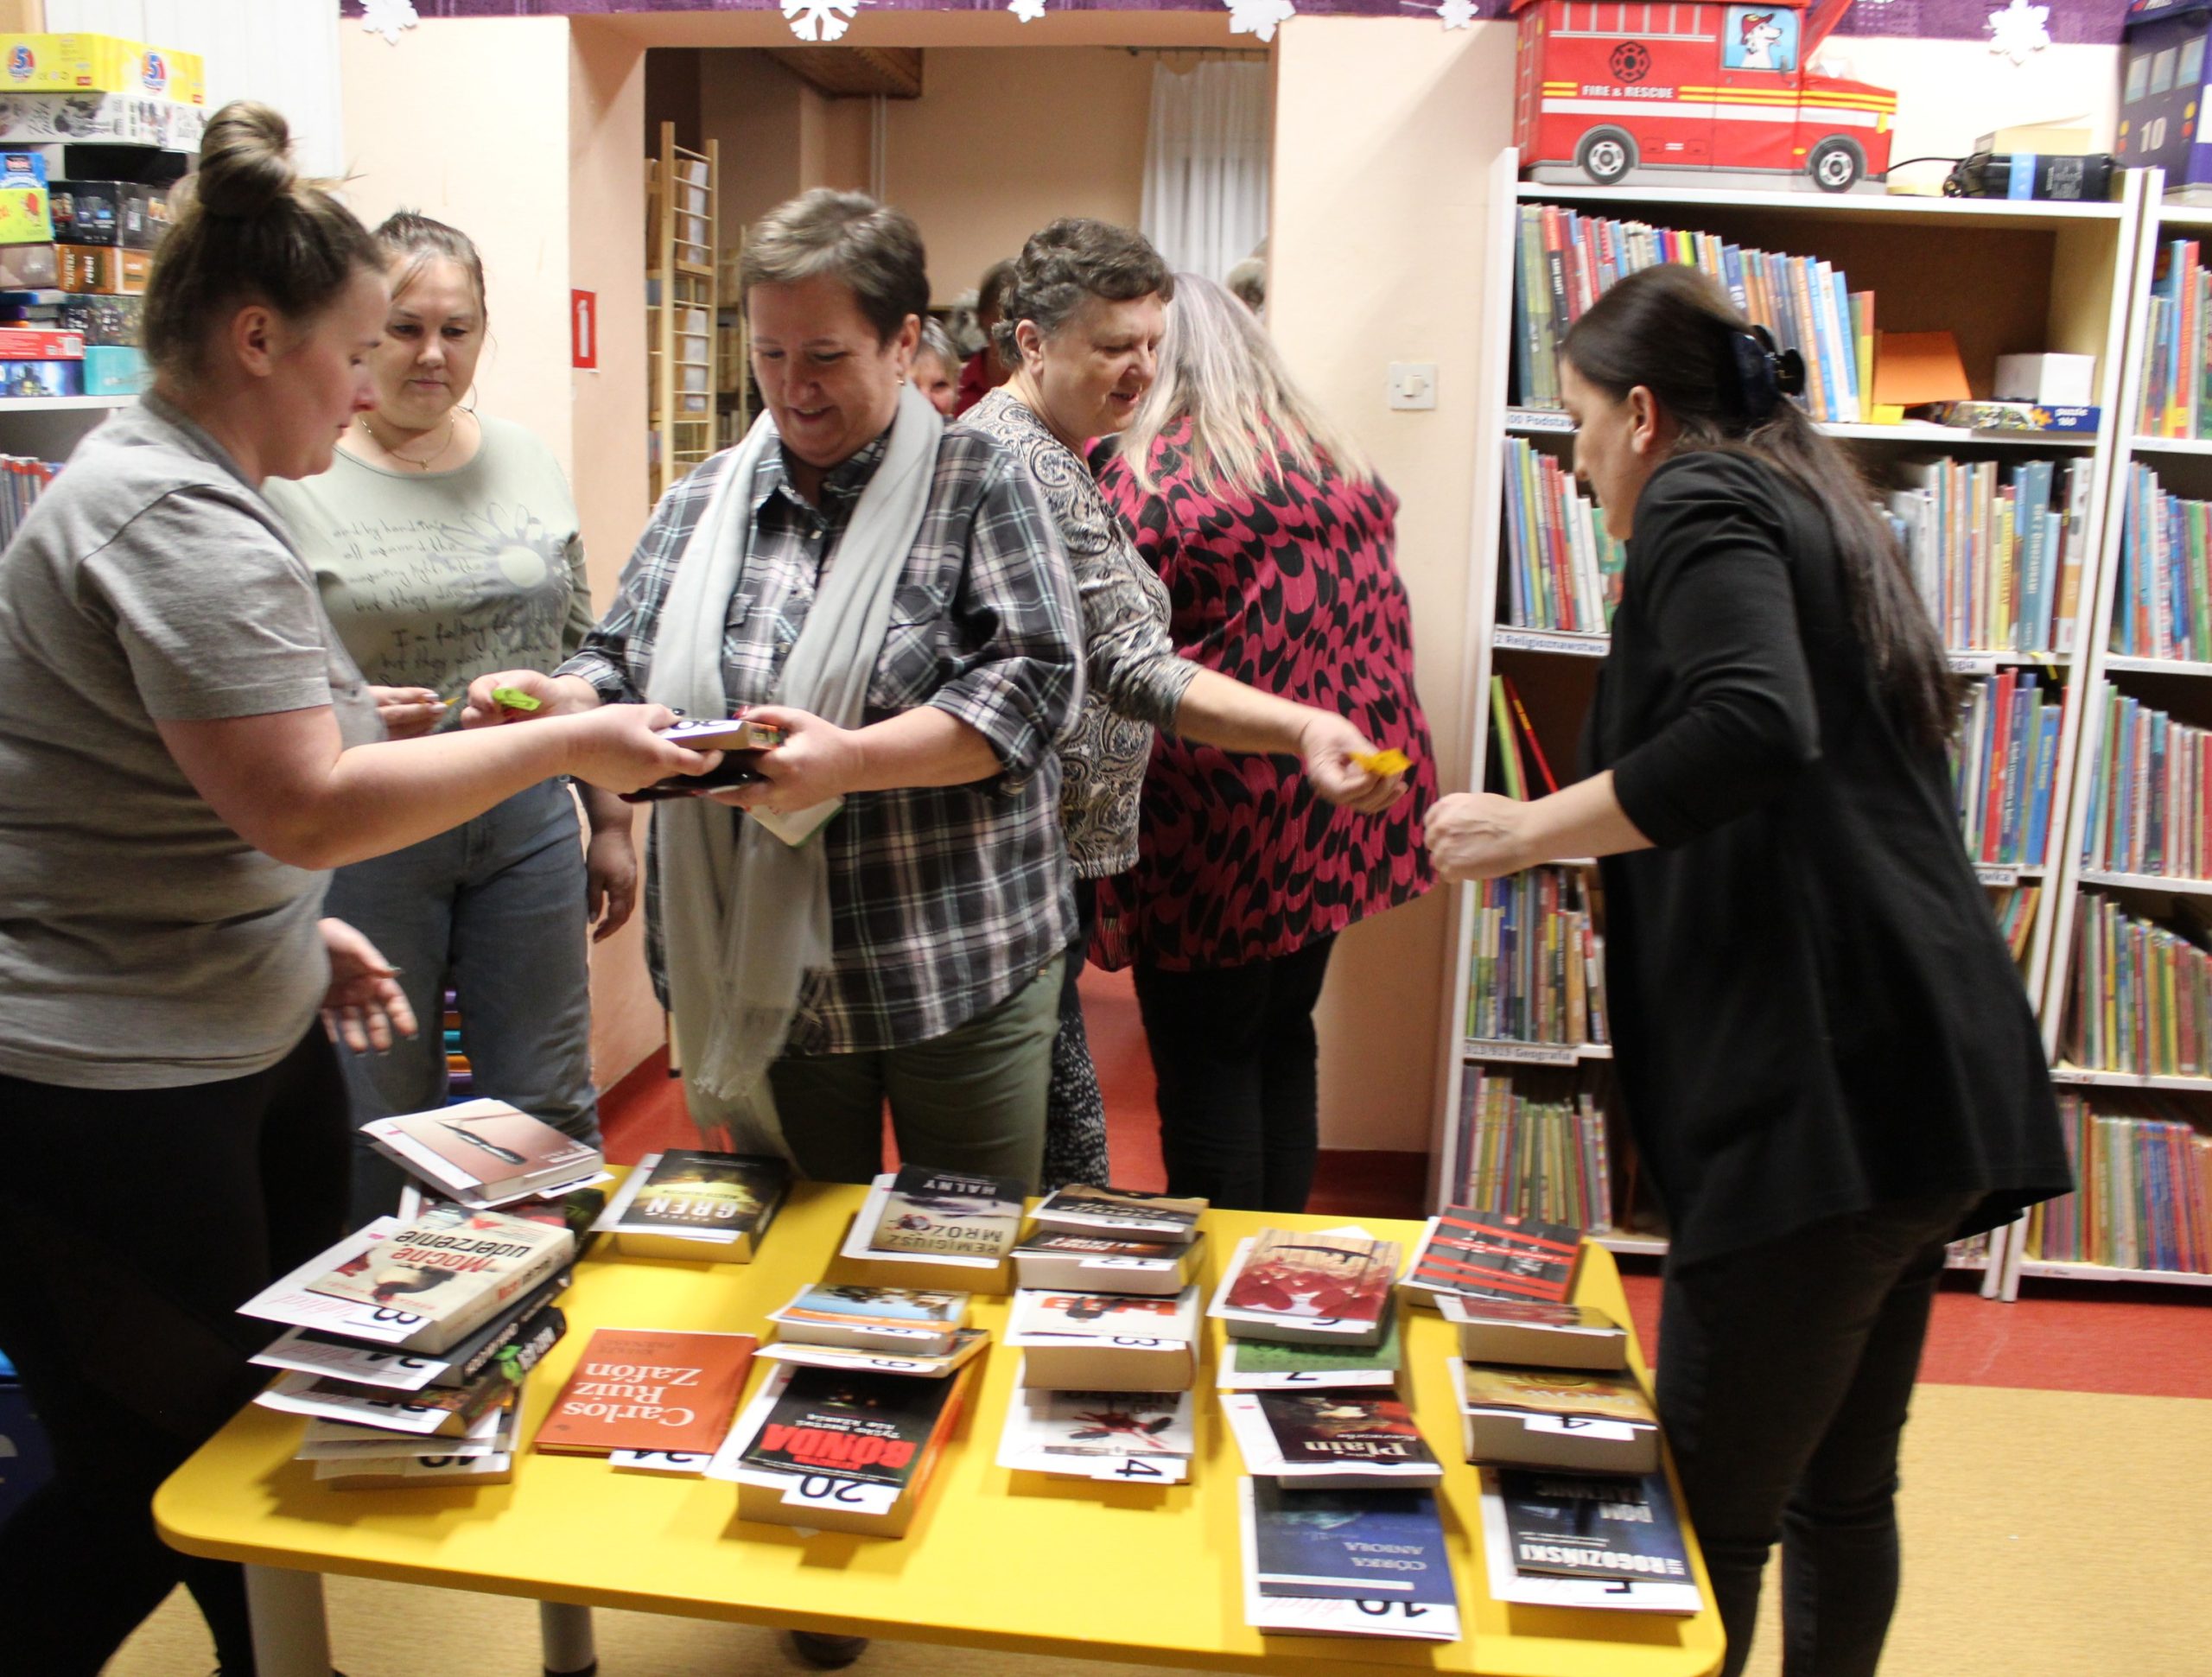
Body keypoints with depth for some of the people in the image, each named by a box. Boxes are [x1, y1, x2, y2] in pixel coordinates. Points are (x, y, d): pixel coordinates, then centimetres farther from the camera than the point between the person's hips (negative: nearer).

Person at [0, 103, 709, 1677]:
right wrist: (566, 743, -19)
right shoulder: (181, 524, -21)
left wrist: (296, 929, 16)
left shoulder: (182, 488, 14)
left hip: (244, 1039, 11)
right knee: (158, 1484, 2)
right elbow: (309, 806, -27)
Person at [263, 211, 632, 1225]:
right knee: (382, 1121, 8)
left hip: (529, 822, 3)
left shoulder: (526, 464, 7)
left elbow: (582, 656, 12)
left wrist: (611, 822, 11)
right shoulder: (294, 480, -6)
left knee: (548, 1104, 12)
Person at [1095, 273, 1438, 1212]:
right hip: (1343, 812, 7)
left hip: (1217, 826, -6)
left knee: (1207, 1060, 6)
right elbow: (1386, 635, 14)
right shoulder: (1347, 472, 10)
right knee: (1284, 1039, 18)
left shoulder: (1140, 483, -10)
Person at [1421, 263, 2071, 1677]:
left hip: (1823, 1083, -10)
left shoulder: (1701, 499, -4)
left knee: (1711, 1516, -1)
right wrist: (1592, 842, 30)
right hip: (1926, 1081, 10)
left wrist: (1524, 832, -14)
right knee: (1844, 1491, 20)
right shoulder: (1819, 507, 23)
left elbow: (1754, 731, -24)